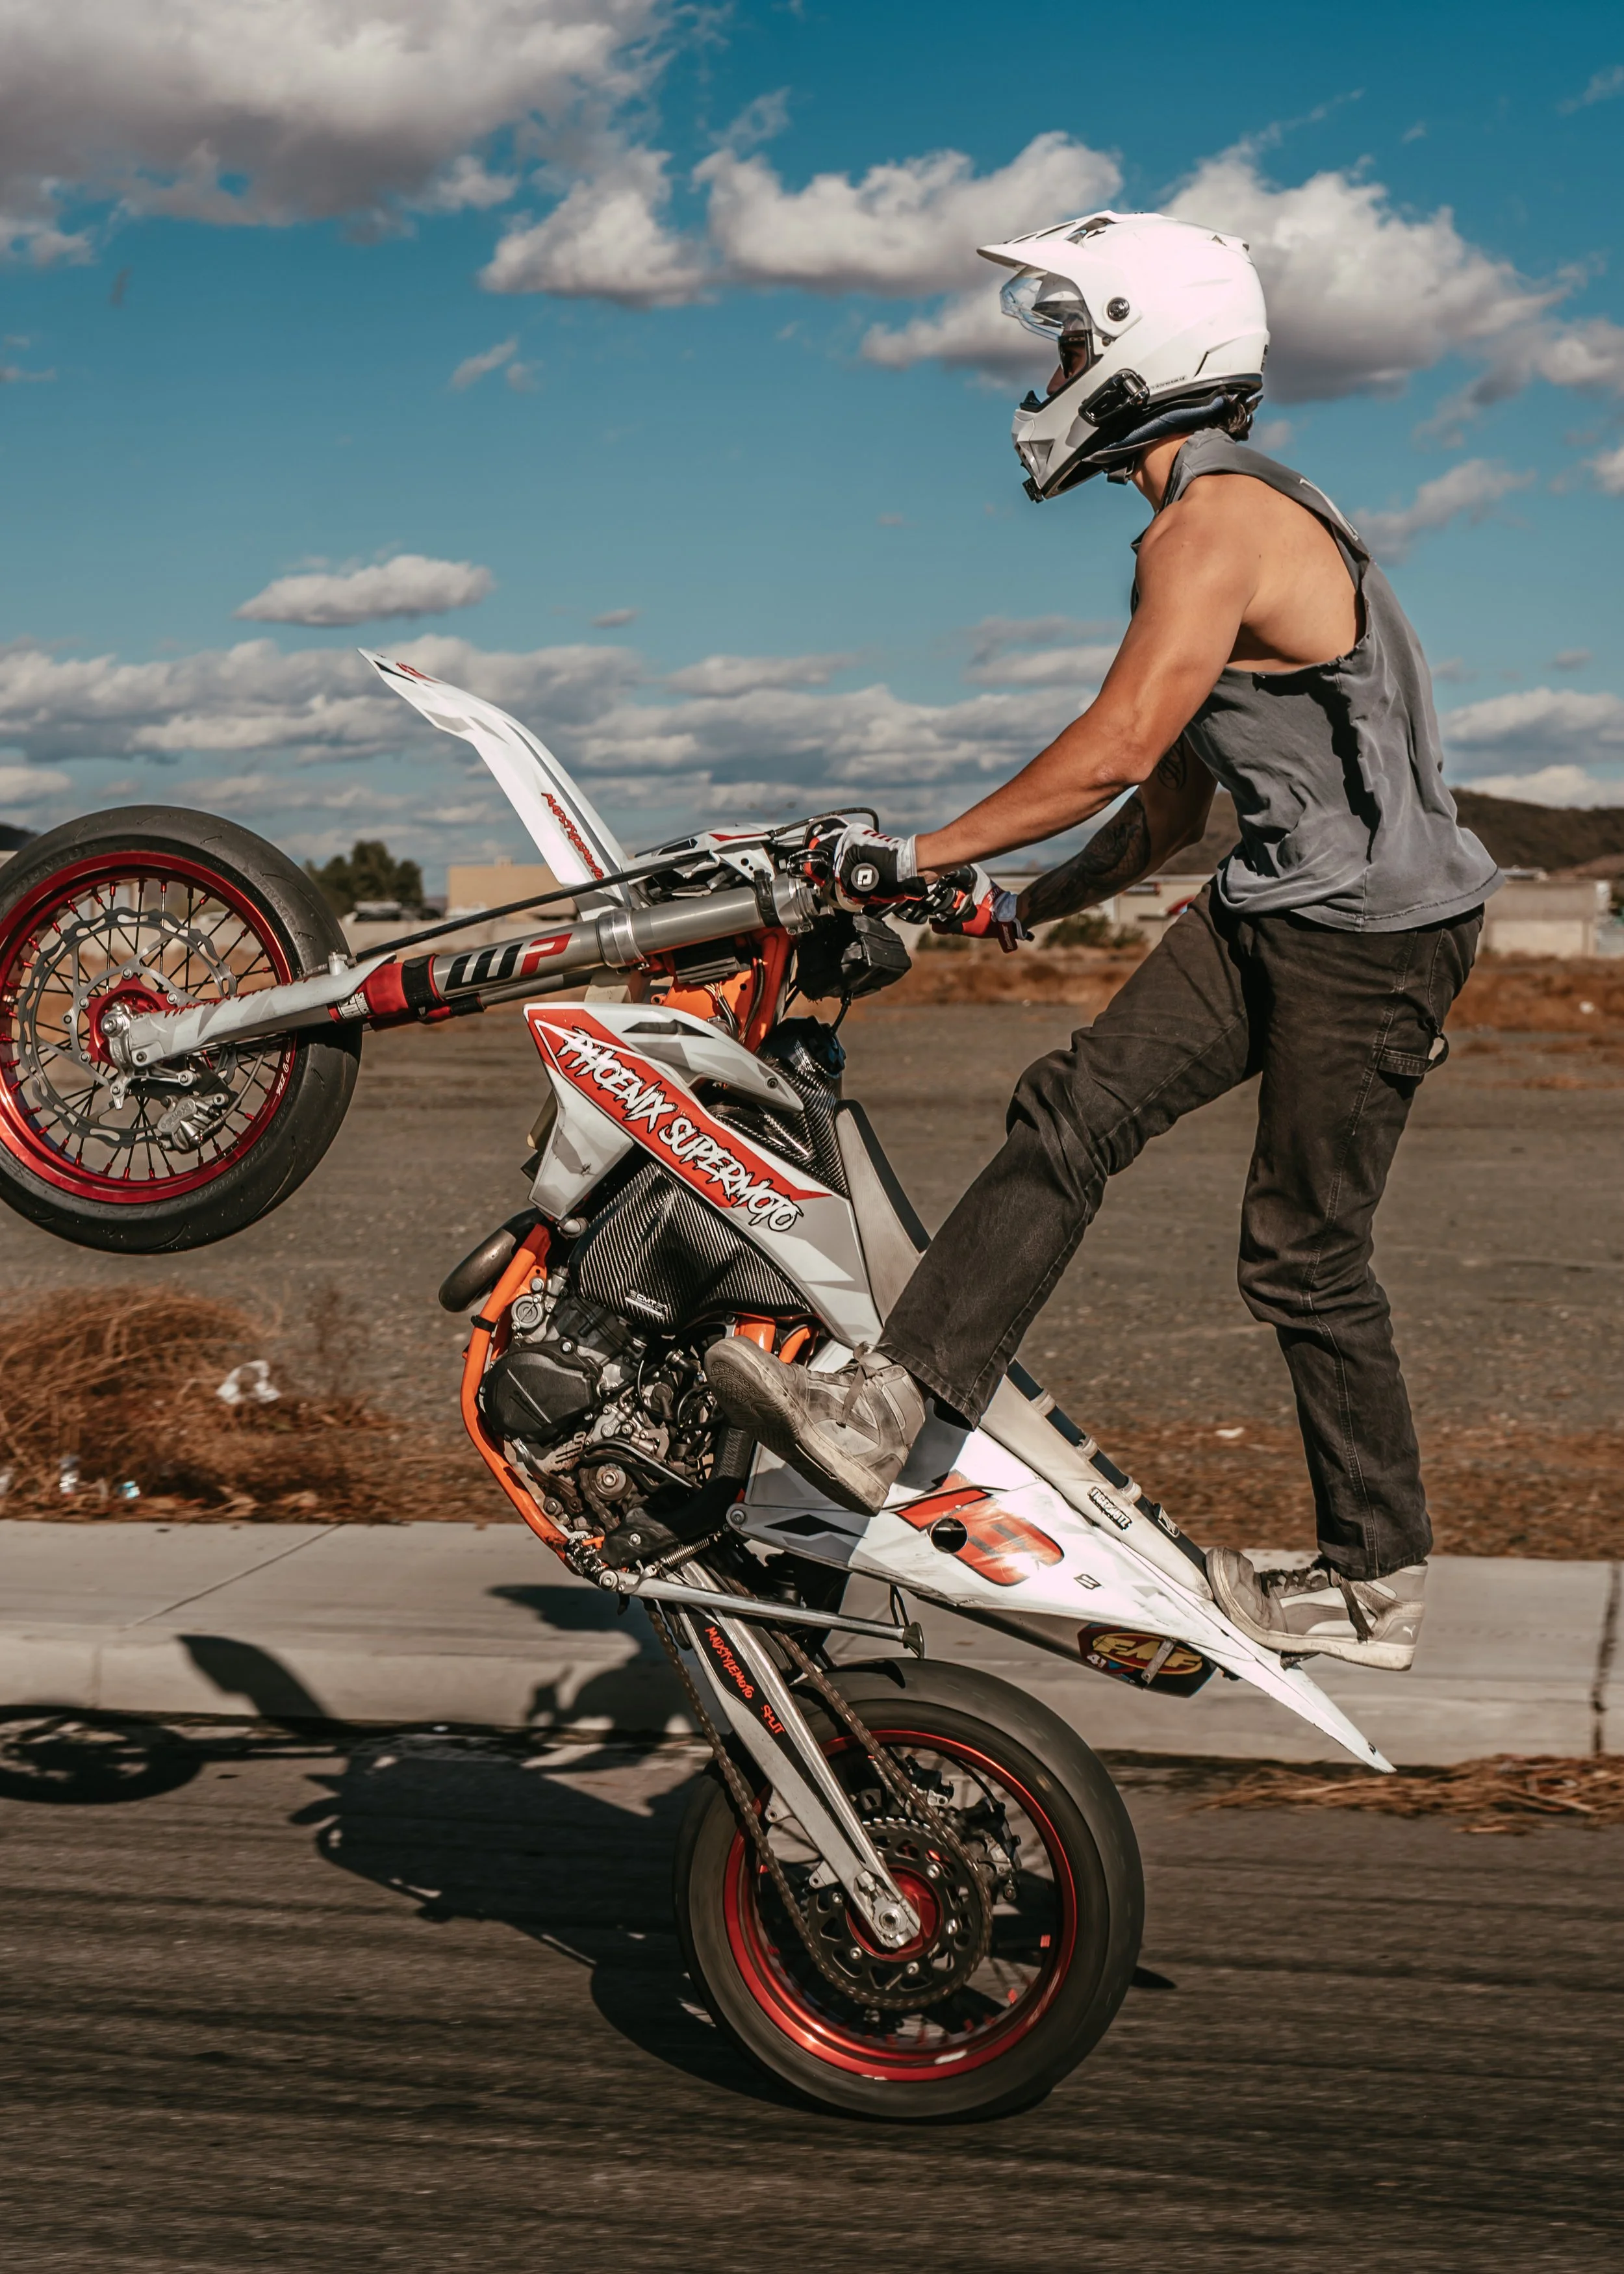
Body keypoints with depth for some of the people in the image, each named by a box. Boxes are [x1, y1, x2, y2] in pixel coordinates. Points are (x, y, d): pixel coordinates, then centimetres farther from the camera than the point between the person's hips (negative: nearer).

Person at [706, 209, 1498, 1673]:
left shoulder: (1217, 522, -17)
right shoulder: (1214, 523, 16)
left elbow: (1120, 745, -24)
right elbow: (1176, 798, 21)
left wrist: (922, 860, -17)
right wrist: (1030, 907, 23)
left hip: (1373, 932, -9)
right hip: (1271, 905, 9)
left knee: (1302, 1259, -1)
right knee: (1070, 1116, -2)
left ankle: (1377, 1584, 13)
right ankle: (881, 1413, -7)